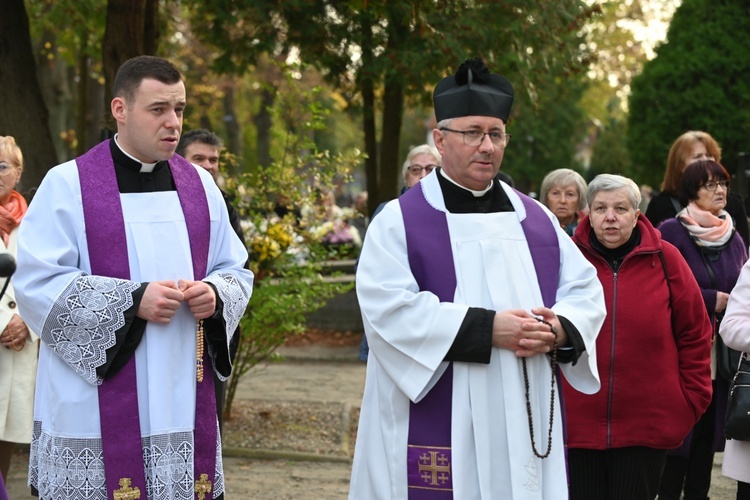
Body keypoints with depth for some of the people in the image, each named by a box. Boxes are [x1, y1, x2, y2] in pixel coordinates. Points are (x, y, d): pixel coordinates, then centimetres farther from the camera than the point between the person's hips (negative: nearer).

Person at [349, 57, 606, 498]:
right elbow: (390, 311, -14)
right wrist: (487, 328, -19)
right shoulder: (400, 221, -1)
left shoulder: (536, 219, 14)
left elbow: (585, 291, 10)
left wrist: (556, 330, -12)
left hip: (526, 427, 4)